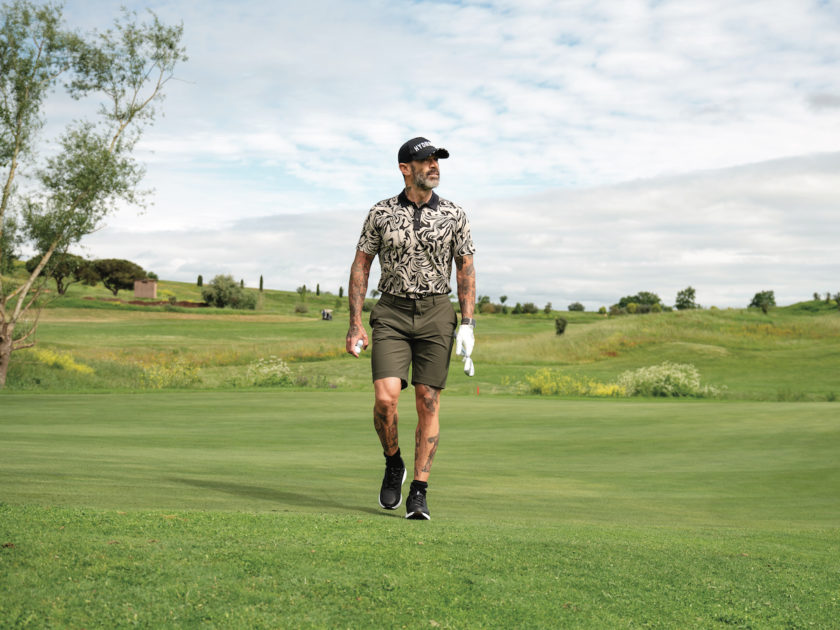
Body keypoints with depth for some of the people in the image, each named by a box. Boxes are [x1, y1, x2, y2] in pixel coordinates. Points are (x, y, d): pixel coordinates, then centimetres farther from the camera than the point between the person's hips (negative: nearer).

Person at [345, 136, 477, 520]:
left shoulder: (453, 215, 3)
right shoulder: (381, 214, 1)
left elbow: (465, 269, 7)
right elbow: (360, 267, 4)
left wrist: (467, 324, -3)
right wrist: (355, 325, -2)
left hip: (436, 315, 1)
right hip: (391, 314, -1)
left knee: (428, 403, -1)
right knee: (385, 398, -15)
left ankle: (418, 493, 6)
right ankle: (393, 465, 13)